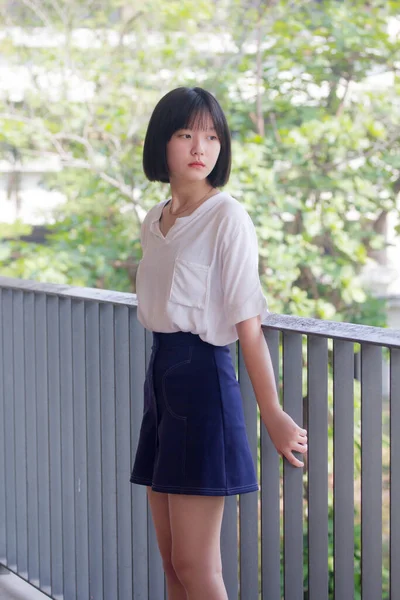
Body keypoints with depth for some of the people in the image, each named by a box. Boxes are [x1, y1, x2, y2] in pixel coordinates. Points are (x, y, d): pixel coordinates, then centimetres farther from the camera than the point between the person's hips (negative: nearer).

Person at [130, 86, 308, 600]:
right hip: (159, 374, 8)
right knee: (171, 559, 9)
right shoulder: (154, 221, 12)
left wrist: (273, 415, -12)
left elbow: (249, 325, -12)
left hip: (203, 375, -7)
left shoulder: (227, 217, -10)